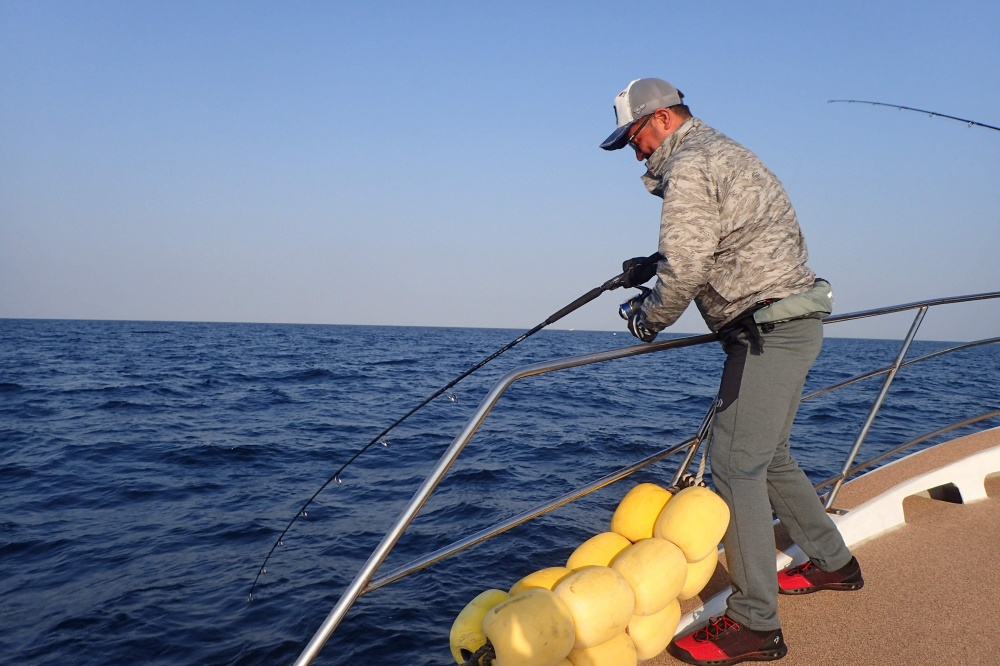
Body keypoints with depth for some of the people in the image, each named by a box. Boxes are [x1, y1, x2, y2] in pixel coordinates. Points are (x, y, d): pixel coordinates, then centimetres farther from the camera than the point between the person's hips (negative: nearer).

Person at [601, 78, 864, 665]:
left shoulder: (689, 167, -12)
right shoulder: (723, 151, 21)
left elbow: (685, 272, -19)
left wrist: (647, 321, -2)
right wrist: (652, 265, 20)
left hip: (771, 327, -11)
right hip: (793, 323, 11)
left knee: (735, 464, -11)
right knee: (767, 456, 19)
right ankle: (833, 562, 34)